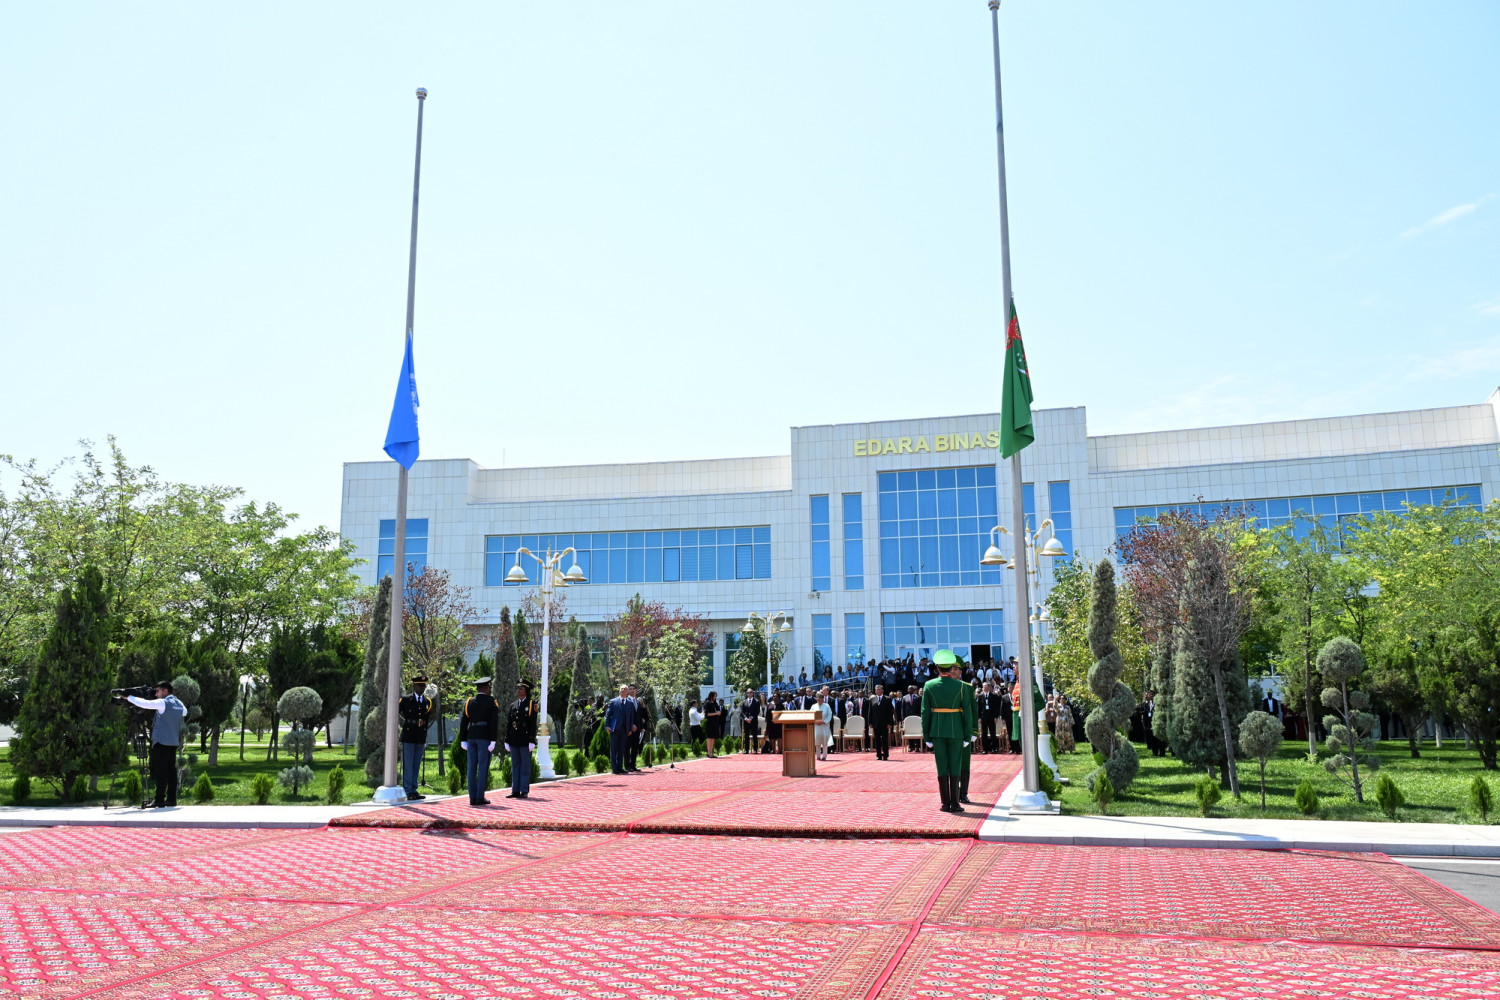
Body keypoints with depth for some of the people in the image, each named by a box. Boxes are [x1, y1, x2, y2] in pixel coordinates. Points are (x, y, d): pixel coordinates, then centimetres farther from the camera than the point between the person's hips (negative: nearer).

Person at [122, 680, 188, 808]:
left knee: (160, 772, -5)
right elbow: (185, 712, 30)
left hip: (161, 742, -7)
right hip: (174, 743, 7)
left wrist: (129, 697, -2)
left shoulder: (163, 703, -11)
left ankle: (159, 800, -7)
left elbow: (144, 703, -14)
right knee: (171, 771, 8)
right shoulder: (179, 704, 11)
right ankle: (171, 799, 8)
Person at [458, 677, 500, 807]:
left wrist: (463, 740, 11)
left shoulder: (469, 702, 10)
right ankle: (480, 797, -4)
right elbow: (494, 722, -11)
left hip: (471, 737, 5)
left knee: (472, 767, 6)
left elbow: (463, 722, 8)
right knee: (483, 767, -2)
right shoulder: (491, 702, -3)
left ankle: (472, 798, 6)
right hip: (485, 737, -5)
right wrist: (493, 740, -11)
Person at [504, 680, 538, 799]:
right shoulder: (513, 705, 13)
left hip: (525, 741, -5)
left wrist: (532, 741, -12)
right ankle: (515, 791, 12)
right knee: (515, 766, 8)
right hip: (514, 741, 5)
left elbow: (533, 724, -6)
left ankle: (524, 791, 3)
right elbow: (508, 723, 14)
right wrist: (507, 740, 9)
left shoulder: (531, 704, -1)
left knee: (525, 766, 0)